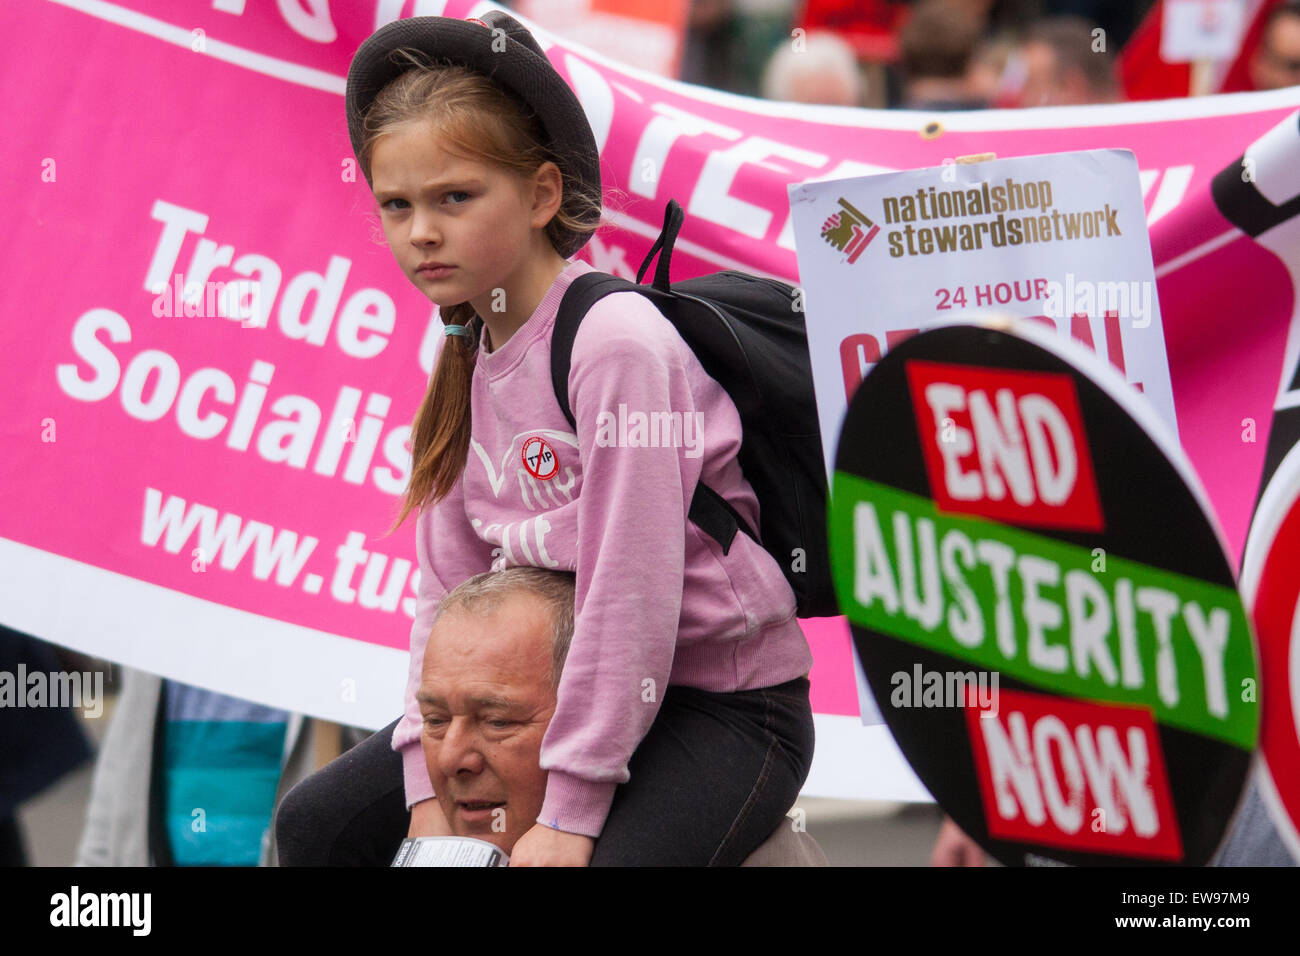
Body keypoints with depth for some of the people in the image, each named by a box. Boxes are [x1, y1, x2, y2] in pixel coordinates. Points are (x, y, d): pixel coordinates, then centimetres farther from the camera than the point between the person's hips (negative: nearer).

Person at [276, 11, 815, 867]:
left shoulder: (614, 341, -21)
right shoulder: (470, 364, 5)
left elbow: (632, 594, -25)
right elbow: (449, 588, 4)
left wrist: (570, 810, -24)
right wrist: (431, 792, -6)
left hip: (726, 706, -8)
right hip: (558, 685, 8)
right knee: (317, 823, 8)